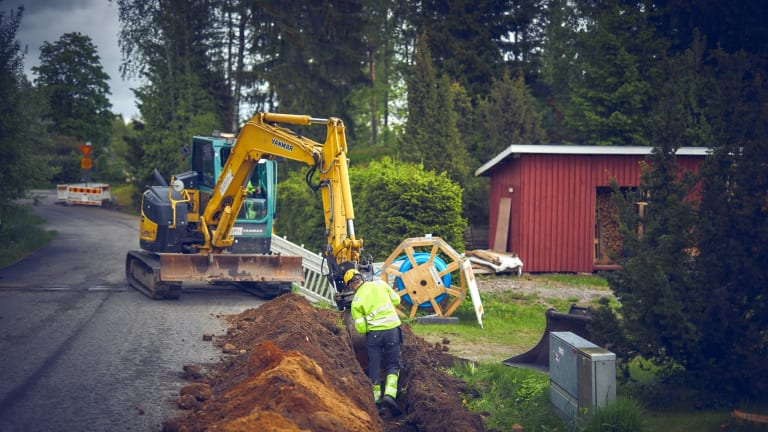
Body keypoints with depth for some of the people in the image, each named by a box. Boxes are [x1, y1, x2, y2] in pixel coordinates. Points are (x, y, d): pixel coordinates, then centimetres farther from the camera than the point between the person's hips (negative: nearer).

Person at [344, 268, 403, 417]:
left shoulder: (356, 301, -2)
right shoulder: (380, 284, 1)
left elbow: (360, 327, -4)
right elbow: (396, 300, 10)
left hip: (373, 333, -1)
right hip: (392, 328, 1)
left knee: (374, 366, 14)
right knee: (393, 364, 8)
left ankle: (376, 398, 22)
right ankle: (390, 394, -11)